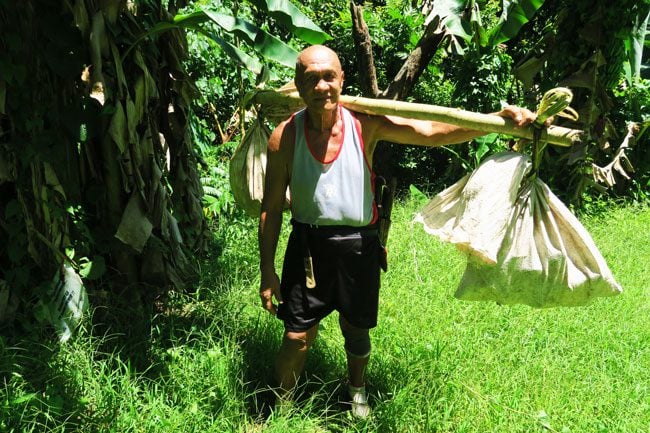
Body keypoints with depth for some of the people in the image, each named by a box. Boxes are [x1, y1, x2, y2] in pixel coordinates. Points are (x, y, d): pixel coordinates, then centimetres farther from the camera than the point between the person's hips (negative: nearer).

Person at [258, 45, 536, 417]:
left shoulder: (365, 124, -11)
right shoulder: (285, 137, -11)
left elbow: (432, 132, -19)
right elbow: (272, 208, -3)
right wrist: (268, 271, -2)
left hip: (358, 244, 1)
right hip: (308, 243, -1)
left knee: (356, 330, 18)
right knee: (297, 338, 4)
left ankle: (357, 390, 49)